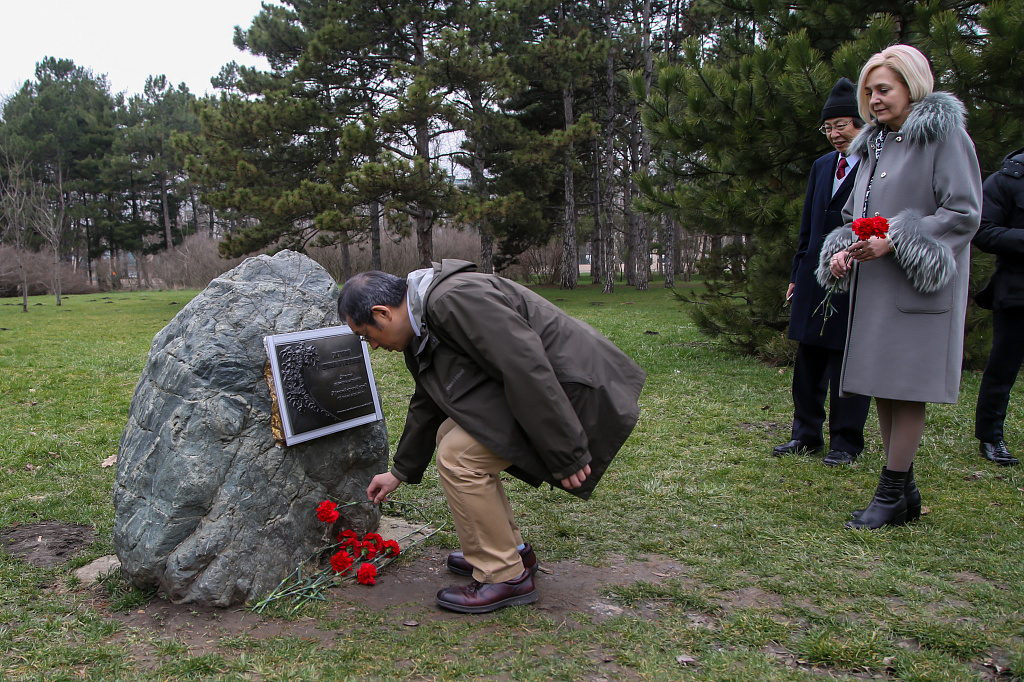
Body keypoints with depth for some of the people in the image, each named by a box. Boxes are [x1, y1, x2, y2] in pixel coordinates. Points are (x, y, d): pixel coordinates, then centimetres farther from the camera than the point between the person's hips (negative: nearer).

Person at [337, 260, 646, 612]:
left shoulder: (453, 299, -23)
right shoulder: (421, 325, 12)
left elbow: (526, 367, -28)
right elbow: (427, 404, 26)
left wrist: (565, 454, -24)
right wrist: (400, 472, 35)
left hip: (571, 389, -10)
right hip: (535, 387, 10)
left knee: (459, 457, -13)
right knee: (450, 435, 14)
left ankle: (505, 577, 2)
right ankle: (512, 550, 25)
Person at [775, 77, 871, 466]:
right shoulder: (821, 166, 15)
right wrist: (797, 274, 16)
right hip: (815, 275, 6)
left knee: (848, 359, 1)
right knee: (808, 357, 9)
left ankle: (846, 442, 14)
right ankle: (806, 434, 21)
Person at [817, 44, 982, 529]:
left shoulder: (944, 135, -4)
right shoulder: (875, 144, 19)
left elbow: (964, 213, -11)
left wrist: (895, 242, -19)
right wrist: (842, 251, 1)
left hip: (917, 286, -7)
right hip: (873, 288, 7)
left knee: (906, 388, -5)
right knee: (883, 389, 8)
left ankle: (891, 495, 4)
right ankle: (905, 492, 19)